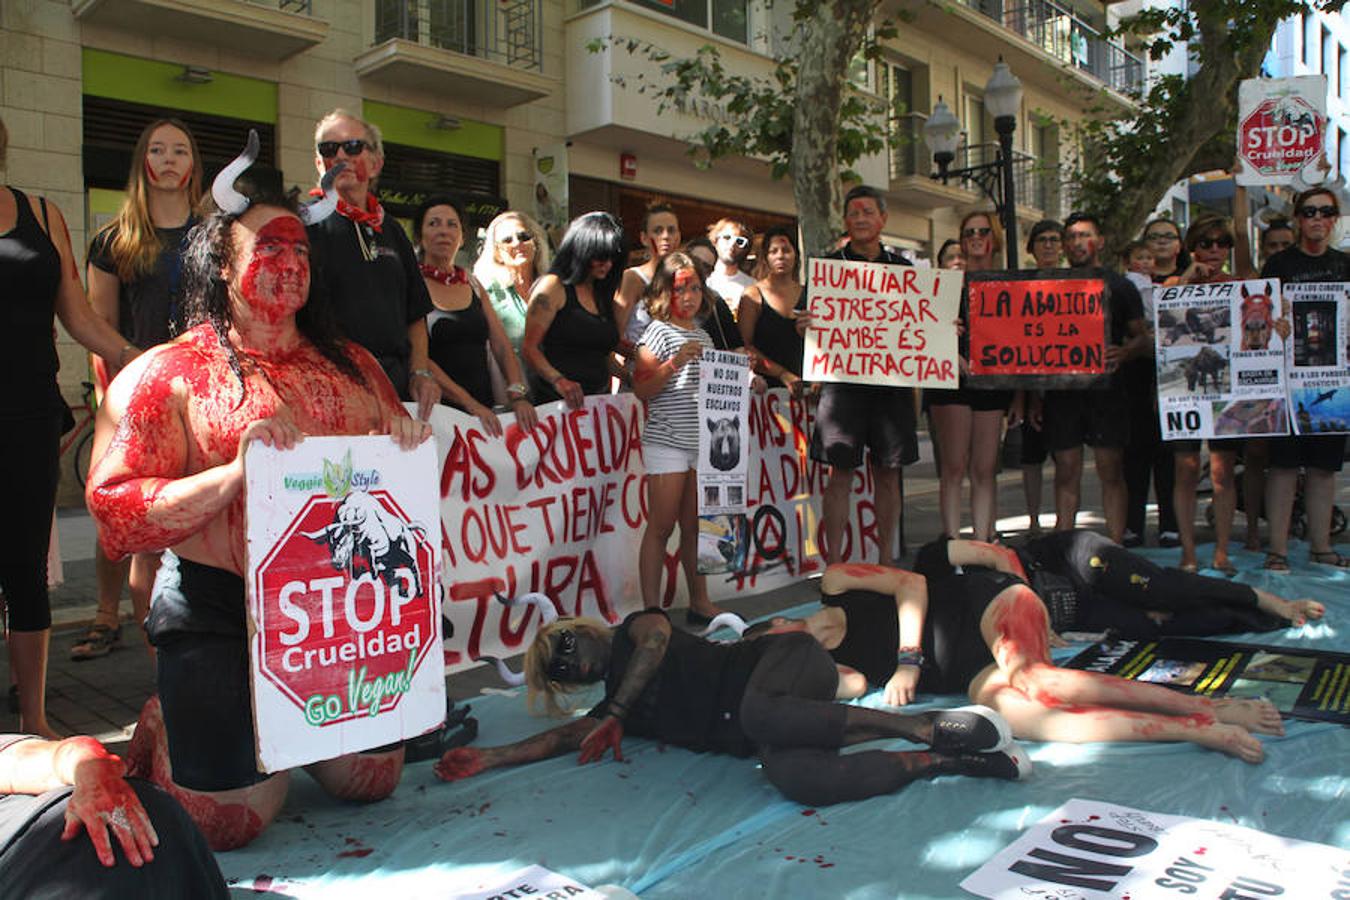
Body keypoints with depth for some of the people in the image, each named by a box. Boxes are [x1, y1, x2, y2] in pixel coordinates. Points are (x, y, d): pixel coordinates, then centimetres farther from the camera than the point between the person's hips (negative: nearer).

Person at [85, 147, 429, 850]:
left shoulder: (351, 364, 9)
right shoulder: (168, 373, -4)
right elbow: (115, 513, -12)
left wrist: (406, 441, -6)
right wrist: (237, 472, -25)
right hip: (220, 614, -4)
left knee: (371, 781, 13)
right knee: (227, 817, 0)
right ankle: (163, 728, 31)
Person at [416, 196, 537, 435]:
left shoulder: (473, 285, 17)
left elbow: (501, 346, 12)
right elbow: (419, 359, -10)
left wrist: (517, 395, -5)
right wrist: (471, 405, -18)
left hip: (485, 409, 4)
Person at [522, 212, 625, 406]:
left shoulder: (604, 295, 18)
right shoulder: (553, 287, -2)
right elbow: (529, 348, -10)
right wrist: (558, 380, -23)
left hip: (599, 400, 6)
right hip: (555, 401, -5)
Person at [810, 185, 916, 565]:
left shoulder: (902, 268, 14)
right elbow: (811, 321, 1)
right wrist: (806, 326, -21)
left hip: (891, 381, 3)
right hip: (843, 380, -3)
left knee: (888, 473, 8)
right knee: (840, 473, -3)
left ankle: (886, 561, 19)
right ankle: (834, 563, 5)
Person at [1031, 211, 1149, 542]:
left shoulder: (1118, 286, 9)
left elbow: (1142, 338, 7)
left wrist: (1123, 353, -16)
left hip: (1106, 389, -1)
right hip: (1061, 389, 2)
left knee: (1111, 472, 0)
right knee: (1066, 473, 4)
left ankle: (1115, 548, 6)